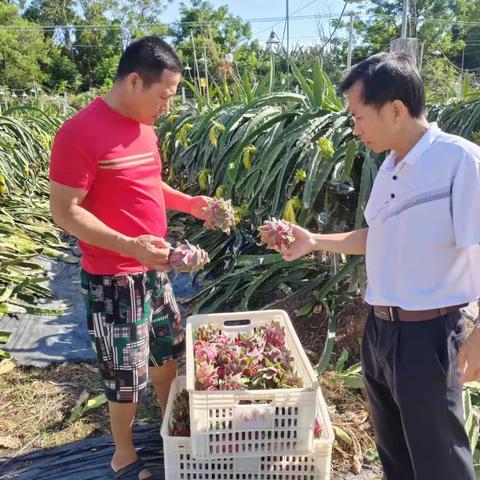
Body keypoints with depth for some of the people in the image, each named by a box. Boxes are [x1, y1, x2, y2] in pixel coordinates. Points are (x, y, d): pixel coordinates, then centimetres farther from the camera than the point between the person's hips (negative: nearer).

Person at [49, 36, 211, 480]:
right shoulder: (81, 133, -20)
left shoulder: (143, 126, 5)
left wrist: (187, 202, 3)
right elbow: (64, 211, -20)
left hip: (154, 269, 8)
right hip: (113, 279, -8)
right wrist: (128, 246, -29)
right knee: (126, 372, 8)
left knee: (168, 350, 23)